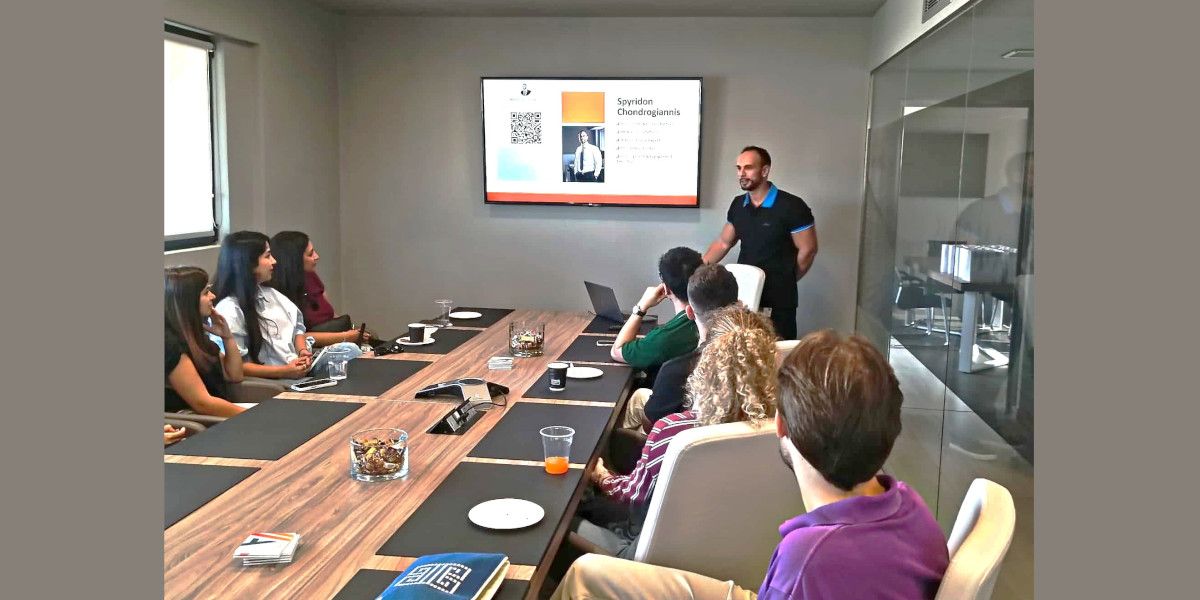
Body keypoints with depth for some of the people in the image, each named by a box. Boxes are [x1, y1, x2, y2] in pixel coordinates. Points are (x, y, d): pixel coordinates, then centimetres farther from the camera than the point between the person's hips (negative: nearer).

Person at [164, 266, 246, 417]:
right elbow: (202, 403, -22)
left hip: (218, 418, 9)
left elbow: (234, 375, 17)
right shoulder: (171, 344, -16)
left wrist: (227, 336, 4)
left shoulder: (194, 333, 12)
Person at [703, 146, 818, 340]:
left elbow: (807, 250, -8)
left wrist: (785, 283, 3)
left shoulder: (791, 206, -13)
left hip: (778, 300, -5)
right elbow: (723, 243, 16)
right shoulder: (737, 205, 7)